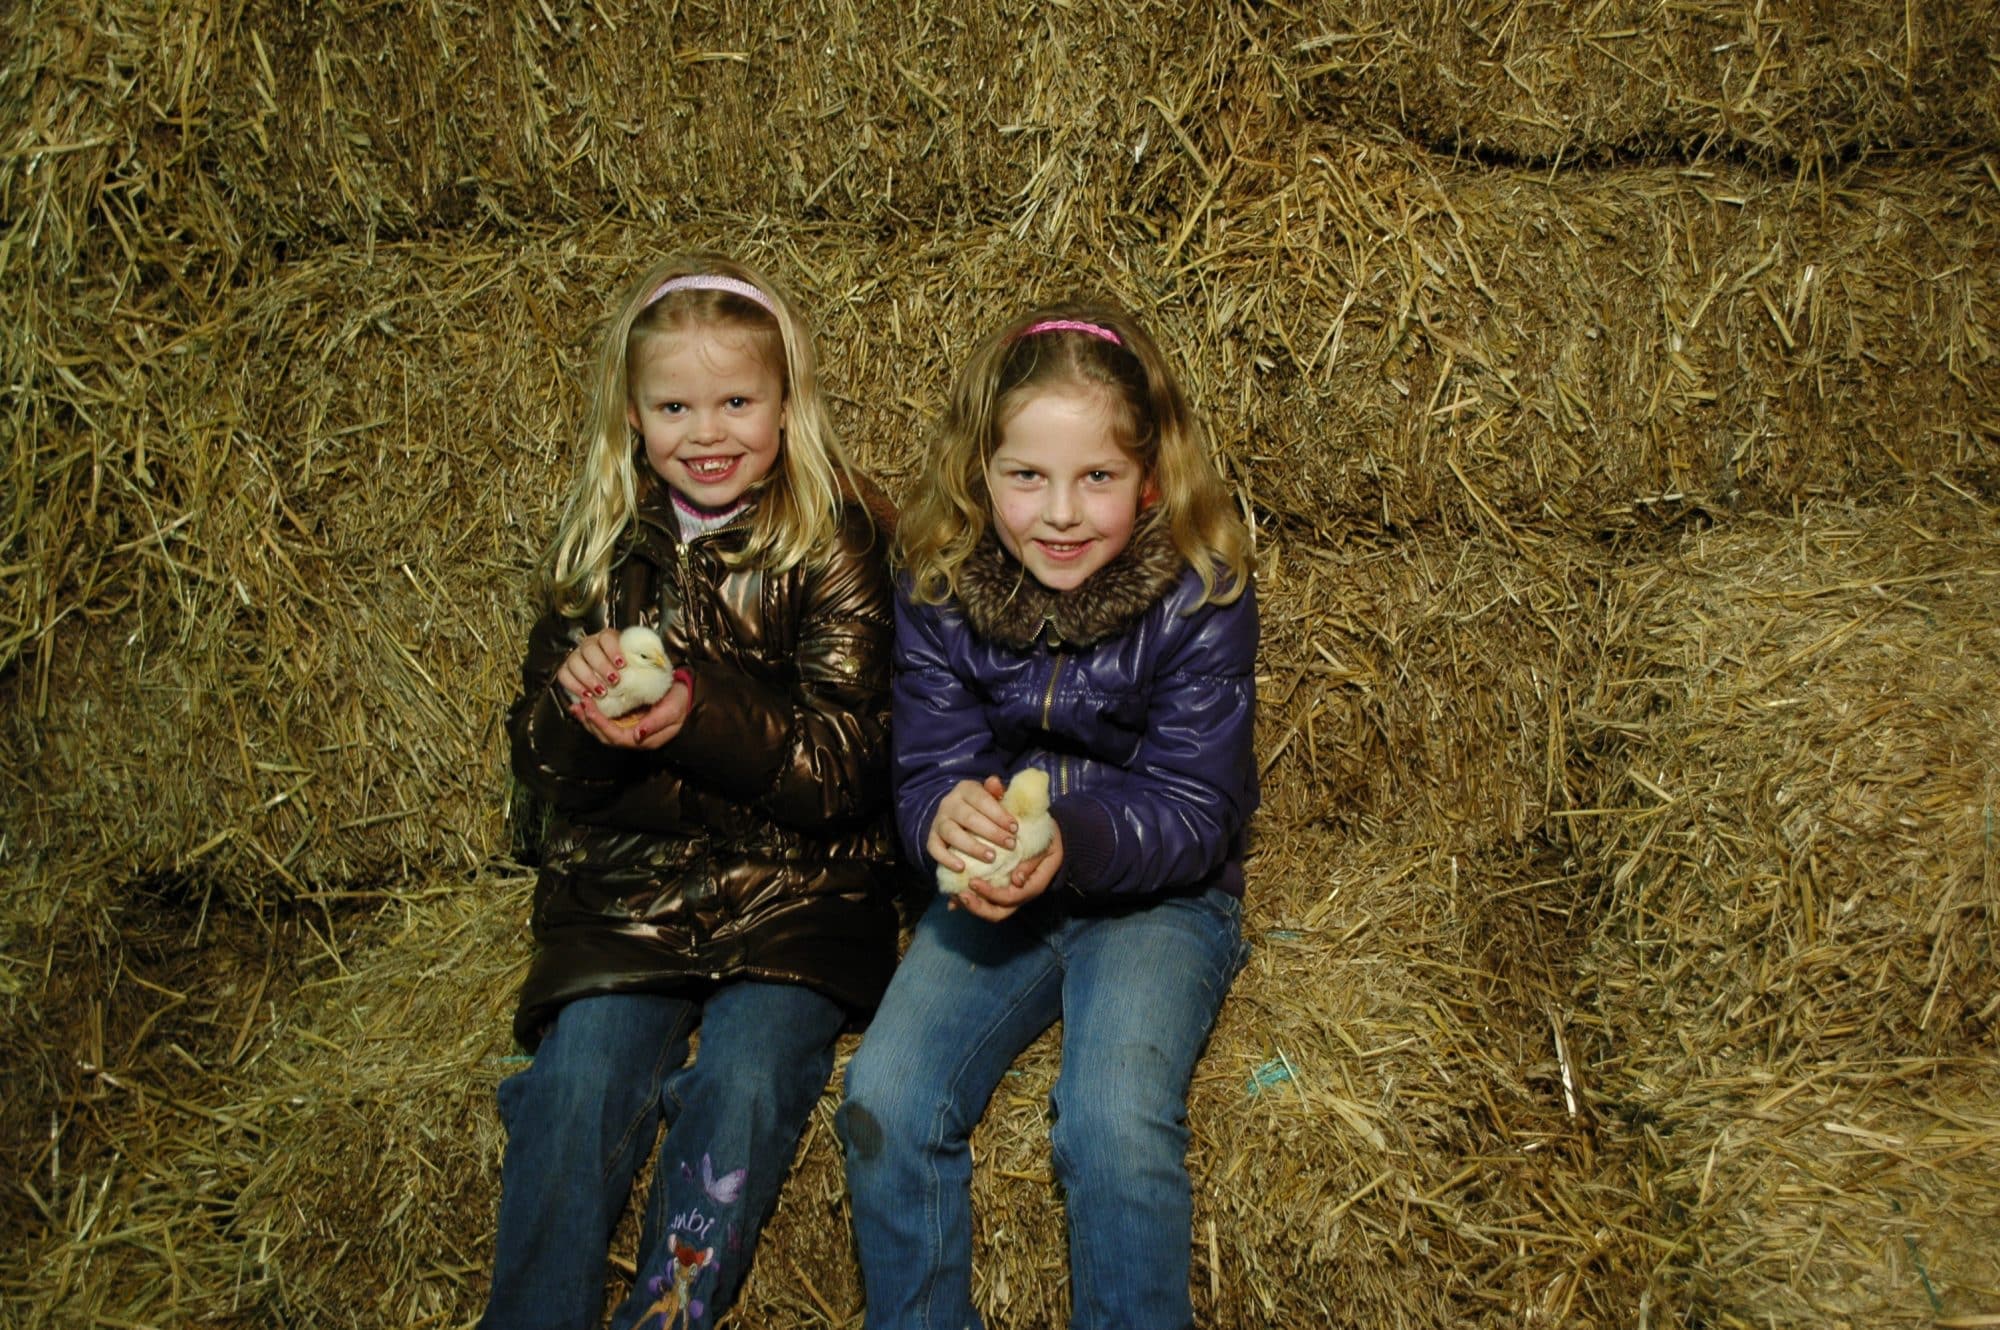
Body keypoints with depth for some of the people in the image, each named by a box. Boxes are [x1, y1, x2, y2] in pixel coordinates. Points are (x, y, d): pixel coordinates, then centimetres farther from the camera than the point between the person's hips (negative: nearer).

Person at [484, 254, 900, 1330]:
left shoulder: (835, 547, -4)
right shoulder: (603, 547, 7)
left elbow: (847, 772, -10)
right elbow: (538, 766, 7)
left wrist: (703, 717, -27)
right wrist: (576, 706, -17)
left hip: (796, 888, -2)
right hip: (624, 884, 3)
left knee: (745, 1084, -23)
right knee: (578, 1079, -18)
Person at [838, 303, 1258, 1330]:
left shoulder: (1199, 596, -15)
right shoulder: (937, 589, -7)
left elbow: (1191, 811, -15)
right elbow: (927, 771, -7)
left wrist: (1072, 842, -36)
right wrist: (946, 819, -33)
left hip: (1158, 895, -2)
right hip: (992, 899, 3)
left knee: (1118, 1123, -27)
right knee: (882, 1104, -18)